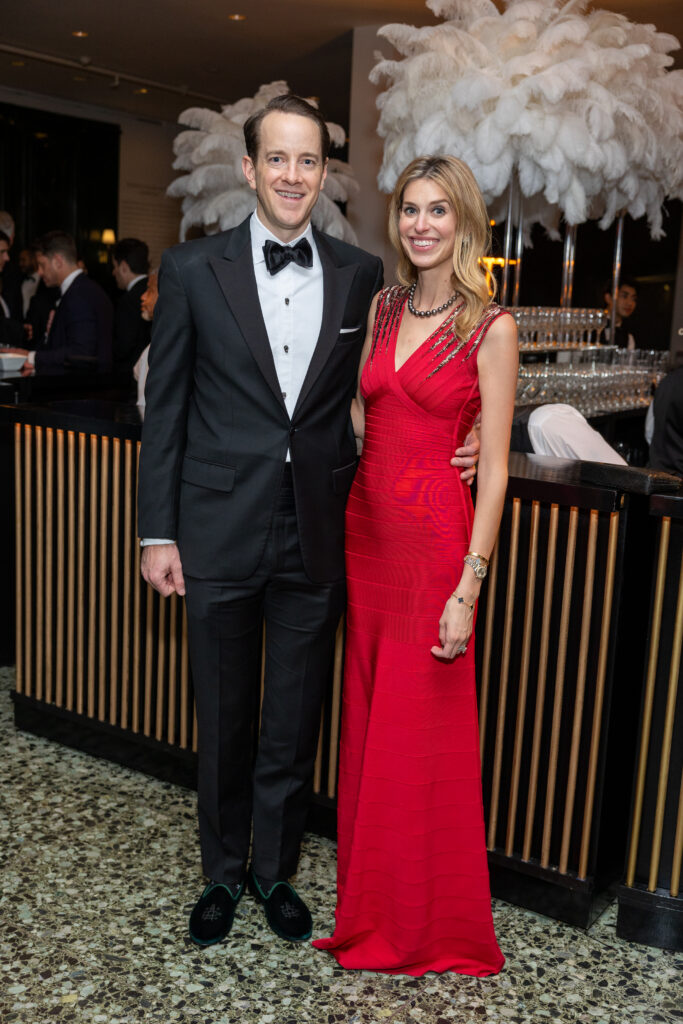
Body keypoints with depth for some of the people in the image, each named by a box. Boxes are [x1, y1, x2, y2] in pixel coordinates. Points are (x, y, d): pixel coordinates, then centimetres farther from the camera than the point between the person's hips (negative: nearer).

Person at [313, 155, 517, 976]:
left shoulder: (489, 329, -7)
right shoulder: (383, 309, 10)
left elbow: (493, 468, -10)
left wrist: (468, 587, -15)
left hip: (434, 539, -6)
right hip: (366, 528, 6)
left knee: (421, 739, 3)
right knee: (366, 724, 15)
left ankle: (428, 926, 24)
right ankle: (367, 909, 34)